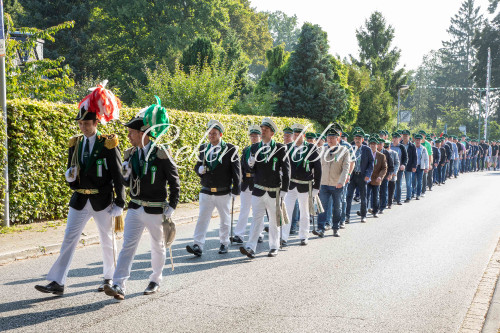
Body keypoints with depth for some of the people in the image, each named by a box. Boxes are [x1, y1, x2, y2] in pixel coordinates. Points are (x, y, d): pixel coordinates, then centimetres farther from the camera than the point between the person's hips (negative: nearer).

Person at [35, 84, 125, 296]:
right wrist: (70, 177, -10)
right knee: (69, 239, 0)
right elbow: (71, 173, 15)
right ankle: (57, 283, 0)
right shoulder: (75, 144, 6)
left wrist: (119, 203, -10)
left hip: (102, 201, -4)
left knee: (107, 241, 10)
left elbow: (118, 175, -8)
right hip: (80, 200, 4)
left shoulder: (108, 144, -9)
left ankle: (110, 278, 27)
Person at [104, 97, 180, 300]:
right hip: (135, 208, 4)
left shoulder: (161, 154, -12)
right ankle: (119, 286, -11)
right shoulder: (130, 154, 5)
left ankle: (156, 279, 31)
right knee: (128, 246, -6)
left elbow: (174, 182, -7)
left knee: (157, 246, 12)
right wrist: (125, 175, -7)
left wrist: (171, 207, -10)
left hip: (155, 211, -4)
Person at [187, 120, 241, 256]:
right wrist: (199, 169, -9)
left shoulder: (230, 149, -5)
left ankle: (224, 243, 26)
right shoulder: (203, 148, 6)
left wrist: (235, 191, -6)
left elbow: (236, 172, -4)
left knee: (225, 220, 11)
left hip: (223, 193, -2)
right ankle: (198, 246, -8)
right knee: (202, 218, -5)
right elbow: (197, 166, 16)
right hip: (206, 192, 2)